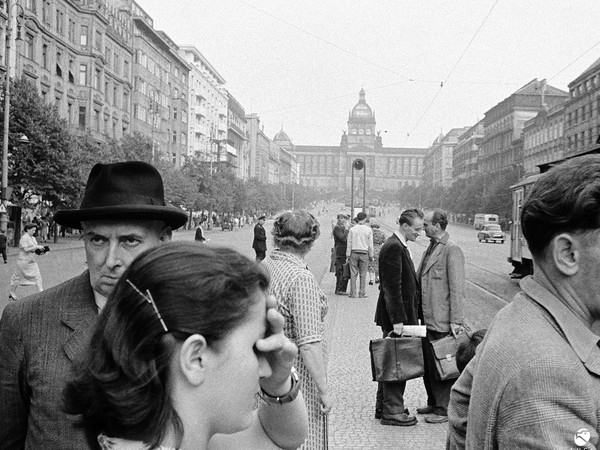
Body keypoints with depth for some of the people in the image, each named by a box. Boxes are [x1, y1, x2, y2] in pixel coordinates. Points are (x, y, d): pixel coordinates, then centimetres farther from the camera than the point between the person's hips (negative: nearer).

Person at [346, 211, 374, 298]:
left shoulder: (352, 229, -1)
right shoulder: (368, 230, -1)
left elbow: (349, 244, 0)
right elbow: (370, 245, 2)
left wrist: (348, 255, 6)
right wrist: (371, 255, 10)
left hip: (354, 253, 0)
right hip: (364, 253, 0)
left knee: (353, 274, 3)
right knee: (363, 274, 6)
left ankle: (353, 293, 3)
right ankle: (362, 293, 7)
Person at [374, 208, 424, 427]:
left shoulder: (400, 246, 15)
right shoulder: (393, 247, -18)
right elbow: (392, 287, -22)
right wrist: (397, 319, -23)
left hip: (401, 315, 10)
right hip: (395, 316, -10)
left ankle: (384, 407, 26)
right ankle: (392, 411, 7)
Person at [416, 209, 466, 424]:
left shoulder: (452, 250, -13)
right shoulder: (431, 248, 15)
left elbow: (457, 288, -16)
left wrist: (455, 321, -18)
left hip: (441, 321, -9)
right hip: (426, 318, 9)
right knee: (427, 364, 16)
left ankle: (444, 410, 12)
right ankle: (433, 404, 29)